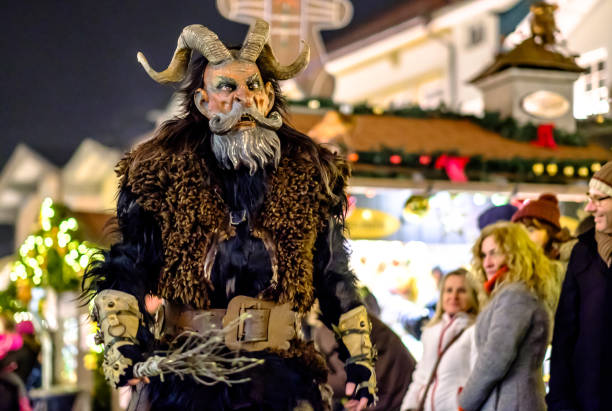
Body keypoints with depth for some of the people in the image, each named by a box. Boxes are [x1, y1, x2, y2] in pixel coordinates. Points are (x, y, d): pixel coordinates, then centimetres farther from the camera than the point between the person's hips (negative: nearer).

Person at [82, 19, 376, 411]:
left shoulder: (309, 177, 7)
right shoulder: (161, 176, 1)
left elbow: (336, 279, 13)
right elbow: (125, 269, -2)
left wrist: (360, 357, 8)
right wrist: (121, 343, -17)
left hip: (280, 377, 1)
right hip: (183, 374, -1)